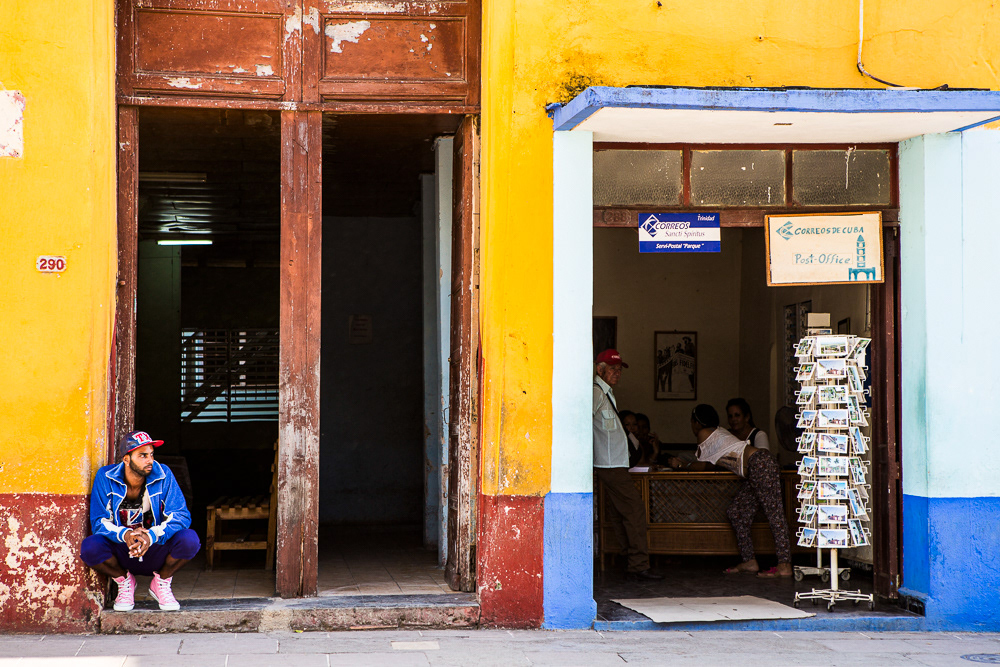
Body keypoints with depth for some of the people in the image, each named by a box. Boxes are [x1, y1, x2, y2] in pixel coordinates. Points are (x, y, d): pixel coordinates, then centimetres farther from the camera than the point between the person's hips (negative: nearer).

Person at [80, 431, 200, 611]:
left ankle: (161, 582, 2)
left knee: (189, 539, -30)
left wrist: (151, 536, -35)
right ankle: (124, 581, 3)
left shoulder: (163, 475, -10)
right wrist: (125, 535, -33)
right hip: (121, 555, 0)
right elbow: (99, 522, -11)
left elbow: (181, 516, -16)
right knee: (89, 547, -31)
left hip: (156, 552, 0)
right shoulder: (105, 477, -9)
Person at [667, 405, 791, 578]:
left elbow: (702, 466, 10)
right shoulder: (717, 432, 28)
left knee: (774, 512, -15)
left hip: (761, 464, -10)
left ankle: (784, 565, -23)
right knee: (737, 513, 10)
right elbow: (707, 463, 29)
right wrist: (681, 464, 36)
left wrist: (681, 466, 26)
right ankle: (749, 561, 10)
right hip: (755, 472, 10)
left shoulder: (704, 434, 2)